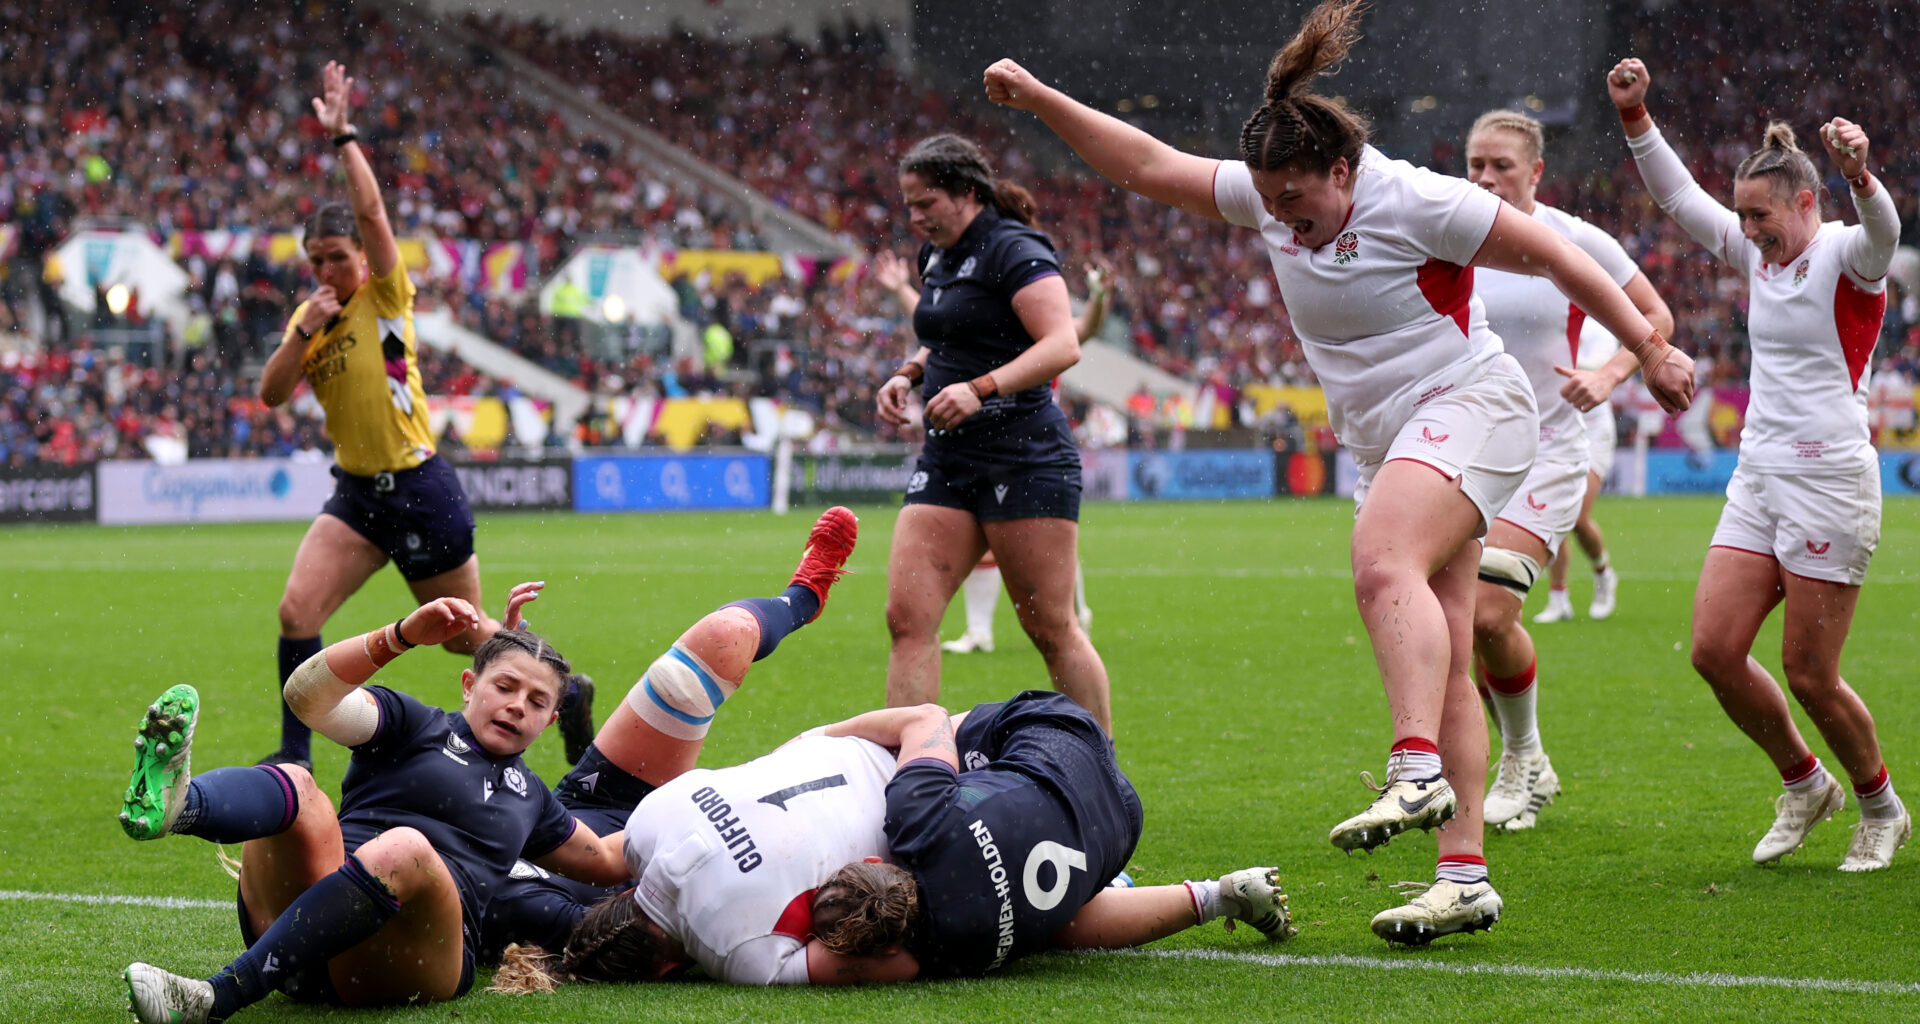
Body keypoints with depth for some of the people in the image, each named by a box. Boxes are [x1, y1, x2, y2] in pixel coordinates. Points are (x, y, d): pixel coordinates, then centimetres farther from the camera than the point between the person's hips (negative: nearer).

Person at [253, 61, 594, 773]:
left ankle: (566, 690, 31)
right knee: (296, 612, -14)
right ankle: (295, 754, -4)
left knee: (467, 635, 7)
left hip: (419, 489, -5)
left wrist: (342, 136, -23)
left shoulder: (386, 297, -7)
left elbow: (371, 211, -22)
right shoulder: (310, 316, 9)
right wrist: (305, 333, -14)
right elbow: (272, 394, -1)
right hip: (355, 495, 5)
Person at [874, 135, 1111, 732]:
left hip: (1025, 457, -8)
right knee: (907, 616, -5)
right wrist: (909, 374, 12)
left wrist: (980, 388, -31)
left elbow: (1062, 346, -22)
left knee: (1051, 628, -3)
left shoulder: (1012, 249, -11)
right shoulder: (938, 257, 15)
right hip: (947, 460, 8)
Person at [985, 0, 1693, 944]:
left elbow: (1554, 257, -9)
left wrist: (1650, 349, -8)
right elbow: (1148, 166, 8)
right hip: (1382, 442, 8)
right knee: (1437, 658, 2)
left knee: (1384, 562, -34)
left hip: (1467, 406, -8)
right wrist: (1037, 99, 1)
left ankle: (1417, 772, -48)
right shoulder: (1267, 196, 4)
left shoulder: (1416, 201, -16)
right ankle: (1464, 875, -2)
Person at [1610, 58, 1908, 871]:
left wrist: (1860, 175, -56)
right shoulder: (1758, 254, 9)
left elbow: (1880, 232, -34)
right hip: (1758, 478, 7)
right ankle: (1803, 785, 20)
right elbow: (1680, 197, 12)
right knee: (1715, 651, -1)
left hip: (1830, 483, -7)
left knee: (1809, 674, -3)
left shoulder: (1844, 257, -11)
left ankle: (1882, 810, 20)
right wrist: (1635, 117, -3)